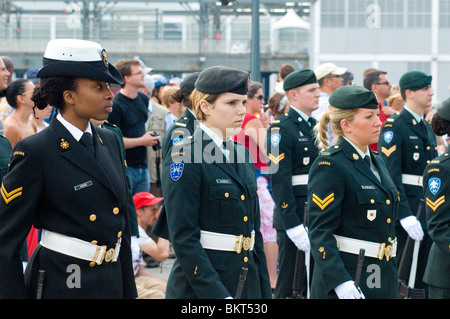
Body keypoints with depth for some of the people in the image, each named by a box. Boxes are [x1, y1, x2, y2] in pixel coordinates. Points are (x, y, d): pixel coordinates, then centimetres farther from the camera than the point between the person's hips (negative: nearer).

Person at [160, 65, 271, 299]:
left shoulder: (242, 155, 12)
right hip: (199, 289, -7)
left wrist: (265, 293, 11)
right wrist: (218, 295, -20)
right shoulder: (183, 159, -10)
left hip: (248, 285, 7)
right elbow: (183, 238, -16)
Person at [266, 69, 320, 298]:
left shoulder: (316, 127, 14)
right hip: (294, 218, -8)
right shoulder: (281, 129, -11)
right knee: (289, 287, -1)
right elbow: (279, 181, -16)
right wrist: (294, 226, -20)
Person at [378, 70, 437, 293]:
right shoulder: (394, 128, -10)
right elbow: (391, 176, -17)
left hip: (428, 214, 8)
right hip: (403, 213, -8)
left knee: (423, 281, 9)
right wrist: (406, 216, -23)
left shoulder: (427, 128, 16)